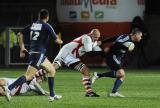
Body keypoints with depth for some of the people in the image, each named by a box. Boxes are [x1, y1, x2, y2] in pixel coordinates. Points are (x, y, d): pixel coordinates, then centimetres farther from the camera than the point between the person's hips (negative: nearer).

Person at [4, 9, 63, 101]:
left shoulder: (33, 25, 12)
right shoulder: (46, 26, -6)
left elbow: (20, 34, 14)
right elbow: (56, 40, -2)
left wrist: (22, 48, 21)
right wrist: (61, 42, 22)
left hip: (32, 52, 8)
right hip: (39, 53, -8)